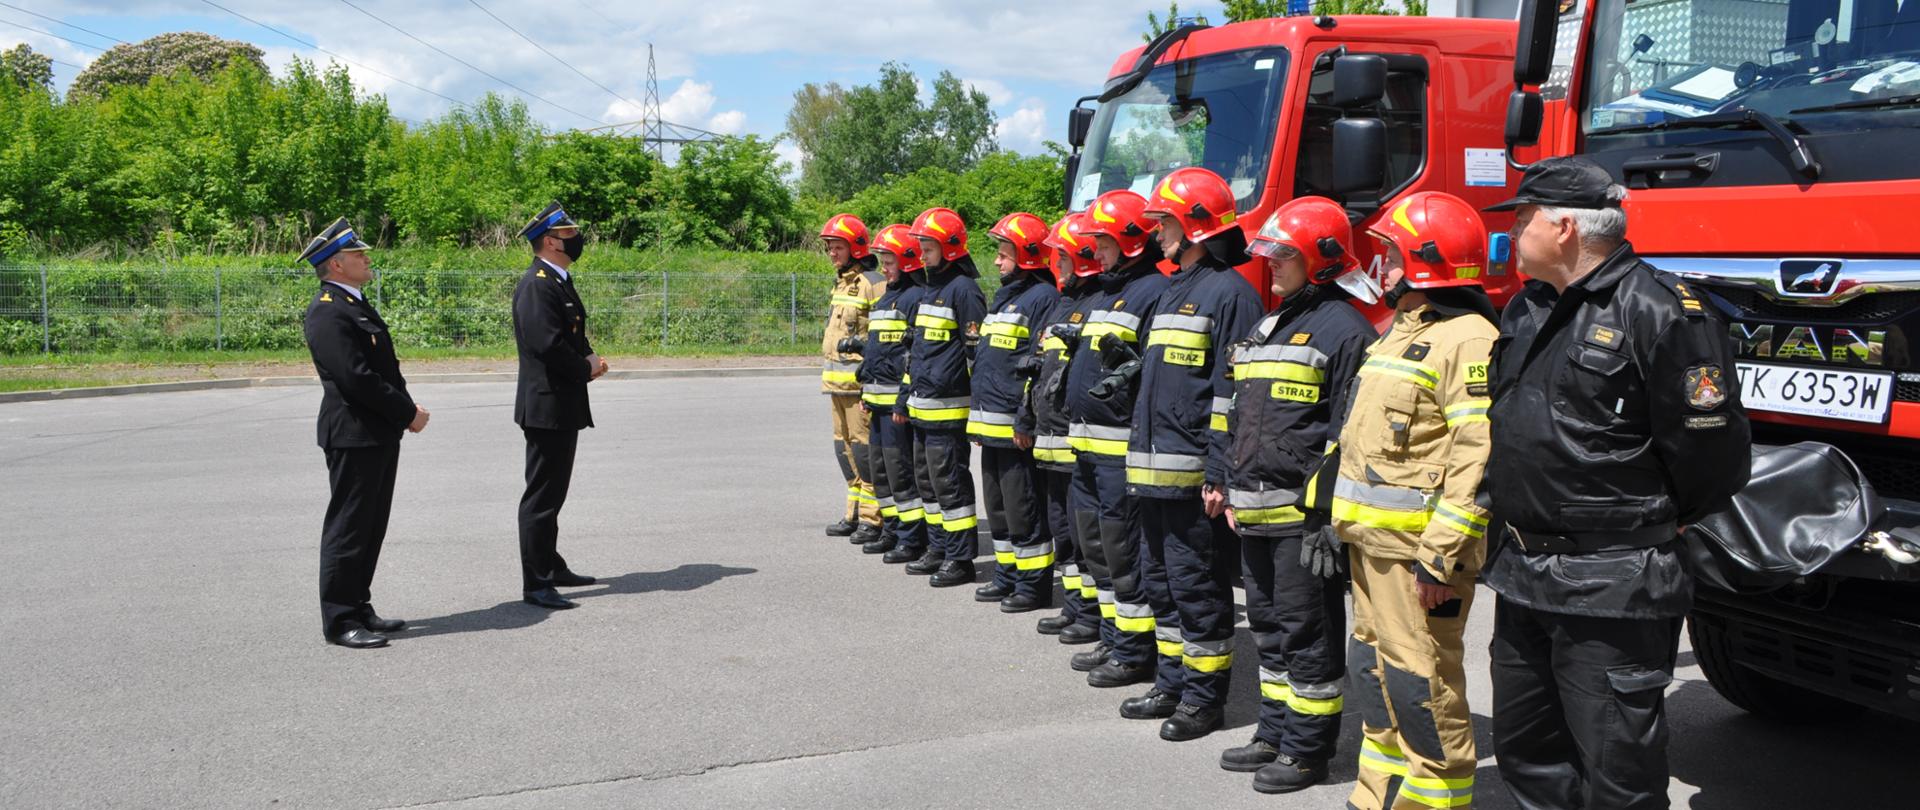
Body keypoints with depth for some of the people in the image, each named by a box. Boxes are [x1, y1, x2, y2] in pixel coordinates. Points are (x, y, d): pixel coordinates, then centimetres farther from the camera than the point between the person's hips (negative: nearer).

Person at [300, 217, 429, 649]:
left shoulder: (355, 303, 16)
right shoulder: (327, 312, -16)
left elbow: (384, 368, 18)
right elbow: (356, 378, -22)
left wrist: (407, 407, 3)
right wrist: (407, 413, -14)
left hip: (380, 435, 10)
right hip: (353, 436, -10)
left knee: (370, 528, 15)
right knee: (348, 528, -2)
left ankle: (358, 609, 25)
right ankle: (340, 621, 5)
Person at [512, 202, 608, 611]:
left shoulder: (560, 281, 15)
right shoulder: (537, 285, -17)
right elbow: (548, 344, -26)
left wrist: (590, 356, 3)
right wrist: (587, 368, -12)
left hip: (564, 406, 10)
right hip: (547, 405, -10)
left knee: (552, 492, 19)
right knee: (542, 496, -5)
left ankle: (552, 567, 31)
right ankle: (535, 584, 0)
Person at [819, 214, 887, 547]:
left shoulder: (873, 283, -12)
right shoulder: (841, 282, 18)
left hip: (861, 378, -10)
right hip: (838, 378, 10)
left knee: (864, 445, -9)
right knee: (845, 446, 13)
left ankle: (873, 518, -4)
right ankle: (855, 514, 22)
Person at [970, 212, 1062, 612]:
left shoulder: (1043, 297, -12)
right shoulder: (1003, 295, 18)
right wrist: (978, 414, 23)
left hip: (1016, 425, -10)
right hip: (990, 422, 10)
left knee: (1023, 509, -4)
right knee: (998, 506, 16)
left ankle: (1035, 585, 4)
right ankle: (1007, 576, 26)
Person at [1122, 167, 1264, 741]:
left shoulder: (1229, 293, -12)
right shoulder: (1172, 292, 18)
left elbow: (1233, 392, -17)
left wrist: (1220, 474, -21)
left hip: (1194, 476, -10)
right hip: (1156, 472, 10)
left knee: (1198, 586, -1)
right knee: (1160, 580, 16)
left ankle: (1205, 697, 10)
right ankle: (1173, 683, 27)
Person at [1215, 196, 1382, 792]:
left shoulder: (1344, 329, -10)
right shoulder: (1268, 328, 17)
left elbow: (1347, 432, -15)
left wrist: (1329, 513, -17)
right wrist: (1232, 489, 18)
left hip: (1303, 513, -9)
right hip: (1258, 511, 9)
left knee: (1308, 632, 1)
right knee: (1269, 626, 16)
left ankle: (1308, 749, 11)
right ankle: (1275, 732, 28)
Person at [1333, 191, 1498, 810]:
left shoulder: (1467, 341, -15)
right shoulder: (1401, 332, 18)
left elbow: (1477, 462, -22)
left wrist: (1441, 558, -25)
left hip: (1417, 549, -10)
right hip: (1374, 544, 10)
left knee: (1421, 689, -5)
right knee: (1375, 677, 17)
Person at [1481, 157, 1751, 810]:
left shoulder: (1660, 311, -15)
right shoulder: (1527, 310, 12)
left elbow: (1711, 453, -14)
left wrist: (1649, 524, 1)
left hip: (1611, 593, -8)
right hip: (1524, 582, 9)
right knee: (1526, 756, 19)